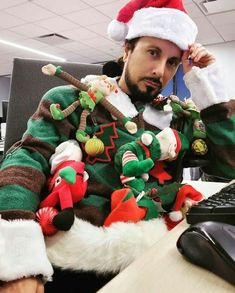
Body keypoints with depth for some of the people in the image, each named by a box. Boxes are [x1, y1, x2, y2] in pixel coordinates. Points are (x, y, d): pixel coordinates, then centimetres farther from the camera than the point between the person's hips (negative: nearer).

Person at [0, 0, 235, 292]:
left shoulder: (175, 120, 12)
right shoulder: (70, 100, 3)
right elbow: (27, 158, -9)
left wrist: (206, 84, 3)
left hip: (148, 258, 4)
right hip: (72, 259, -3)